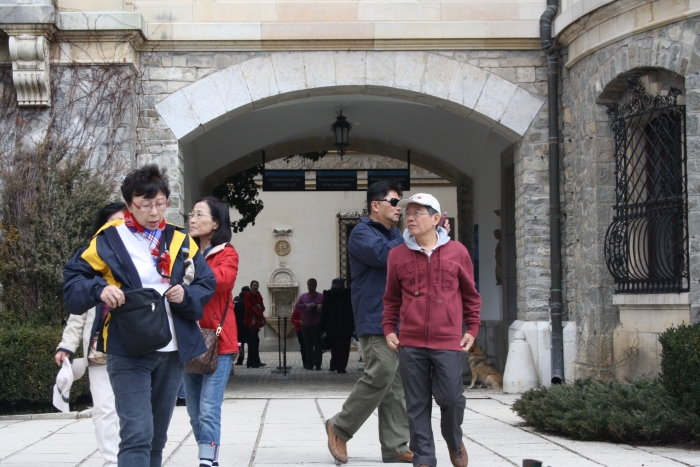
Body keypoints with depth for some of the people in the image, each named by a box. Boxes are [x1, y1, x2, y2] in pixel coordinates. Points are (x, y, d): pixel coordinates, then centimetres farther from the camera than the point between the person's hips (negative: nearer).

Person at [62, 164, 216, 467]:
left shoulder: (180, 241, 8)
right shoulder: (109, 240, -3)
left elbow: (207, 284, 10)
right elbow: (73, 278, 0)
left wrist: (187, 294, -11)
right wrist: (99, 289, -20)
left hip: (173, 351, 5)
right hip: (128, 351, -5)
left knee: (158, 436, 15)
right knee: (137, 434, -15)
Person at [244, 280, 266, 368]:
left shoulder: (259, 296, 15)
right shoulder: (247, 296, -6)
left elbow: (263, 308, 13)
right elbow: (249, 307, -16)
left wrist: (260, 307, -10)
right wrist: (258, 313, -18)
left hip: (257, 322, 7)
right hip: (250, 321, -7)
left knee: (255, 341, 10)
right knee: (252, 342, -10)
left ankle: (256, 362, 15)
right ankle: (253, 362, -9)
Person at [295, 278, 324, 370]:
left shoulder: (321, 296, 6)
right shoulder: (303, 296, 12)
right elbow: (296, 306, 1)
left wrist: (321, 307, -18)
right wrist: (306, 305, -16)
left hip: (318, 325, -2)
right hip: (306, 325, 2)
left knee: (318, 345, -5)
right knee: (308, 346, 4)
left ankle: (318, 364, -5)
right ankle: (310, 364, 9)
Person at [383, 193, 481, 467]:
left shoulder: (457, 252, 3)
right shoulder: (398, 255, 5)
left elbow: (470, 295, 12)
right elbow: (392, 298, 15)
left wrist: (472, 329, 8)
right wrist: (389, 329, 7)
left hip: (448, 342, -1)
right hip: (410, 344, 1)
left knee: (451, 398, -2)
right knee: (417, 405, 3)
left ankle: (454, 442, 27)